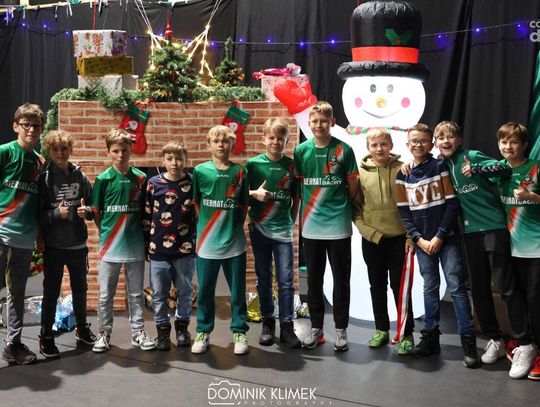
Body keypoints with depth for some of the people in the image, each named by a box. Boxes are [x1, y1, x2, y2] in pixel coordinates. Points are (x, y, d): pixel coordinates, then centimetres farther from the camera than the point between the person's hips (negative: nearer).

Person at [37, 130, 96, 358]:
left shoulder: (80, 176, 2)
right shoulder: (44, 178, -7)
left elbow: (94, 205, 8)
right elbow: (37, 213, -8)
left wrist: (86, 210, -13)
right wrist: (56, 213, -24)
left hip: (78, 245, 3)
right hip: (54, 246, -3)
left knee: (80, 289, 18)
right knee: (51, 292, 5)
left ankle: (82, 328, 36)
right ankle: (46, 336, 18)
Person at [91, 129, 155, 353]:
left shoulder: (141, 178, 2)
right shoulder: (103, 179, -4)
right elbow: (95, 212, 2)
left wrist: (136, 230, 2)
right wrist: (107, 233, -1)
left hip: (135, 246, 2)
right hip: (109, 246, -2)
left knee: (136, 293, 11)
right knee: (105, 294, 8)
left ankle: (138, 332, 23)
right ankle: (104, 333, 21)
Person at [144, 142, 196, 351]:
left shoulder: (193, 183, 0)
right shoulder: (153, 184, 1)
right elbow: (146, 215, 6)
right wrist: (146, 243, 5)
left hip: (185, 249, 0)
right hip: (158, 249, 0)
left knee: (185, 291, 11)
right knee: (159, 293, 8)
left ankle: (182, 327, 29)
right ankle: (162, 330, 22)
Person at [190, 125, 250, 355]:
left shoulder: (240, 172, 3)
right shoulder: (200, 171, 1)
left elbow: (244, 205, 9)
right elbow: (195, 202, 7)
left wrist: (236, 226, 1)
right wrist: (207, 225, 1)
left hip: (235, 241, 1)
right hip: (207, 241, 0)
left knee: (238, 291, 7)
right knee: (205, 290, 8)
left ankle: (239, 332, 20)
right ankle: (203, 332, 22)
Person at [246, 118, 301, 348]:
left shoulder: (291, 165, 2)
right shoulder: (253, 164, -1)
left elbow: (296, 197, 10)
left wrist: (292, 220, 5)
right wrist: (254, 193, -15)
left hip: (283, 230, 0)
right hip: (259, 228, 0)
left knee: (286, 281, 0)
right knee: (264, 280, 10)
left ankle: (287, 326, 8)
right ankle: (268, 323, 22)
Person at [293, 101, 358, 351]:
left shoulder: (344, 150, -4)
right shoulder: (301, 150, 1)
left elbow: (352, 186, 4)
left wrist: (341, 206, 9)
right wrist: (302, 212, 5)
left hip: (338, 225, -2)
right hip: (311, 225, 2)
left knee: (341, 279, 6)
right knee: (313, 279, 11)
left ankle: (341, 329, 19)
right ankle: (316, 327, 24)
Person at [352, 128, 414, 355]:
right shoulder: (360, 172, 0)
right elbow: (355, 207, 1)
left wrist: (411, 236, -8)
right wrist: (369, 232, -9)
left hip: (399, 238, -2)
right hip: (371, 240, 2)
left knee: (400, 286, 3)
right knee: (377, 285, 13)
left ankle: (407, 334, 14)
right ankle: (381, 330, 26)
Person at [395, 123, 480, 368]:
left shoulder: (441, 167, -1)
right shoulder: (403, 175, 7)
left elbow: (452, 203, -6)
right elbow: (404, 211, 5)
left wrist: (440, 236, -11)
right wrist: (419, 239, -6)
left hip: (447, 238, -3)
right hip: (422, 241, 3)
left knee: (456, 287, -6)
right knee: (430, 289, 9)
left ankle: (468, 341, -2)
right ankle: (430, 337, 17)